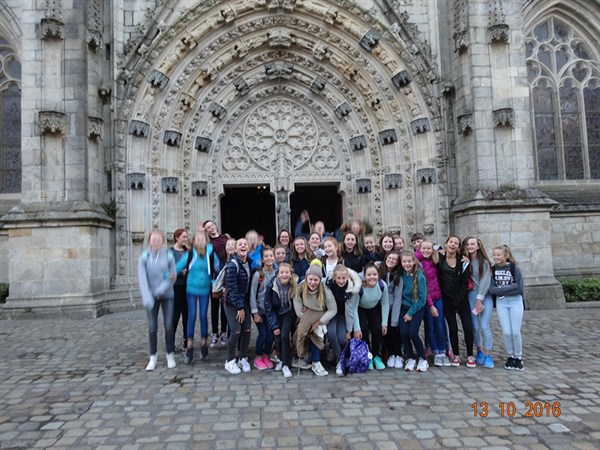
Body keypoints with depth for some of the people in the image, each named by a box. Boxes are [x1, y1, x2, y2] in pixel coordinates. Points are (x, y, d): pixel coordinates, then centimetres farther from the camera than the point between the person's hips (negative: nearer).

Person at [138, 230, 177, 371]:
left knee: (168, 326, 1)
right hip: (151, 296, 0)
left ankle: (170, 355, 19)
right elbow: (142, 278, -14)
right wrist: (147, 298, -26)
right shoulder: (144, 257, -5)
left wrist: (162, 288, -21)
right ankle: (153, 357, 18)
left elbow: (172, 276, -5)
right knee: (152, 327, 2)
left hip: (167, 295, 0)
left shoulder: (168, 256, -5)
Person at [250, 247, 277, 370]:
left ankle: (266, 356, 22)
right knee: (263, 333, -9)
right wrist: (255, 313, -11)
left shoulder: (276, 274, -2)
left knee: (271, 334, -2)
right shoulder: (258, 274, -13)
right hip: (259, 310, -3)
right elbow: (252, 294, -10)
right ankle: (258, 358, 13)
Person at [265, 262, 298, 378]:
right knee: (277, 340, -9)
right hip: (276, 315, 0)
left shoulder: (294, 286, -17)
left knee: (285, 336, -19)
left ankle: (286, 365, -2)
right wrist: (274, 326, -13)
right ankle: (282, 359, 21)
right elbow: (268, 306, -13)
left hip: (288, 314, 0)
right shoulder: (271, 286, -20)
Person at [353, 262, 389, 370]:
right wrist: (356, 328, -27)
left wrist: (384, 324, -10)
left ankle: (376, 356, 9)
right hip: (360, 309, -2)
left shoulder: (382, 285, -26)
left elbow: (385, 304, -11)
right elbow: (354, 308, -29)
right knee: (364, 330, -19)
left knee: (378, 330, -14)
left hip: (374, 308, 2)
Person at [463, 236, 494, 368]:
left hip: (485, 296, -3)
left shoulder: (484, 262, -3)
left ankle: (488, 355, 1)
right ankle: (480, 352, 20)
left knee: (484, 326, -9)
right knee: (475, 327, 3)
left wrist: (479, 300, -10)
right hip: (471, 295, 3)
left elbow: (485, 281, -7)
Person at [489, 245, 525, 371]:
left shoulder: (514, 268, -7)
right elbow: (492, 289, -7)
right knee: (506, 332, 1)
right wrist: (510, 287, -14)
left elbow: (519, 288, -12)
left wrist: (501, 289, -12)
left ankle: (518, 357, 18)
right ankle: (510, 356, 19)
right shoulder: (493, 269, 0)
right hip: (501, 303, 2)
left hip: (515, 301, -2)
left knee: (515, 332, 0)